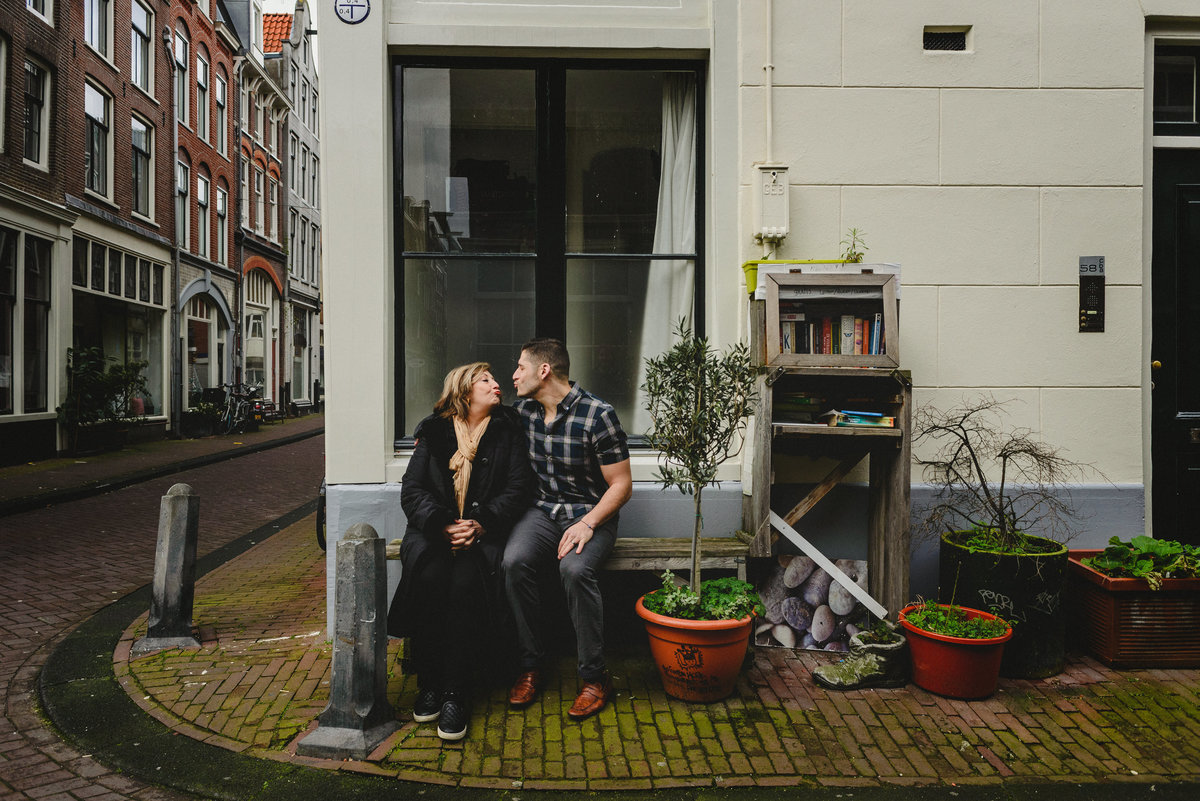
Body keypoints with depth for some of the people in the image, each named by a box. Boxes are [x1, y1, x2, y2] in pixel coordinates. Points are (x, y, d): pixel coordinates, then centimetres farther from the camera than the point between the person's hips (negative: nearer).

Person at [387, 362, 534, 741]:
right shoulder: (433, 430, 11)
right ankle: (429, 683, -12)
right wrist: (441, 525, -14)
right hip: (433, 530, 1)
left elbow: (519, 487, 3)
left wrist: (480, 524, -12)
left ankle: (455, 694, -21)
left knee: (466, 580, -30)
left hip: (484, 533, -1)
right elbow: (412, 490, 4)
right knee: (429, 576, -29)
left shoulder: (508, 428, 10)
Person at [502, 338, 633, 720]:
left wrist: (588, 524, -23)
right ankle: (530, 667, -10)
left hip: (591, 514, -4)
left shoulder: (598, 415, -13)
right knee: (514, 561, -26)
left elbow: (621, 484, -10)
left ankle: (595, 677, -16)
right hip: (542, 512, 4)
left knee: (575, 569, -33)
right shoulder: (523, 410, 5)